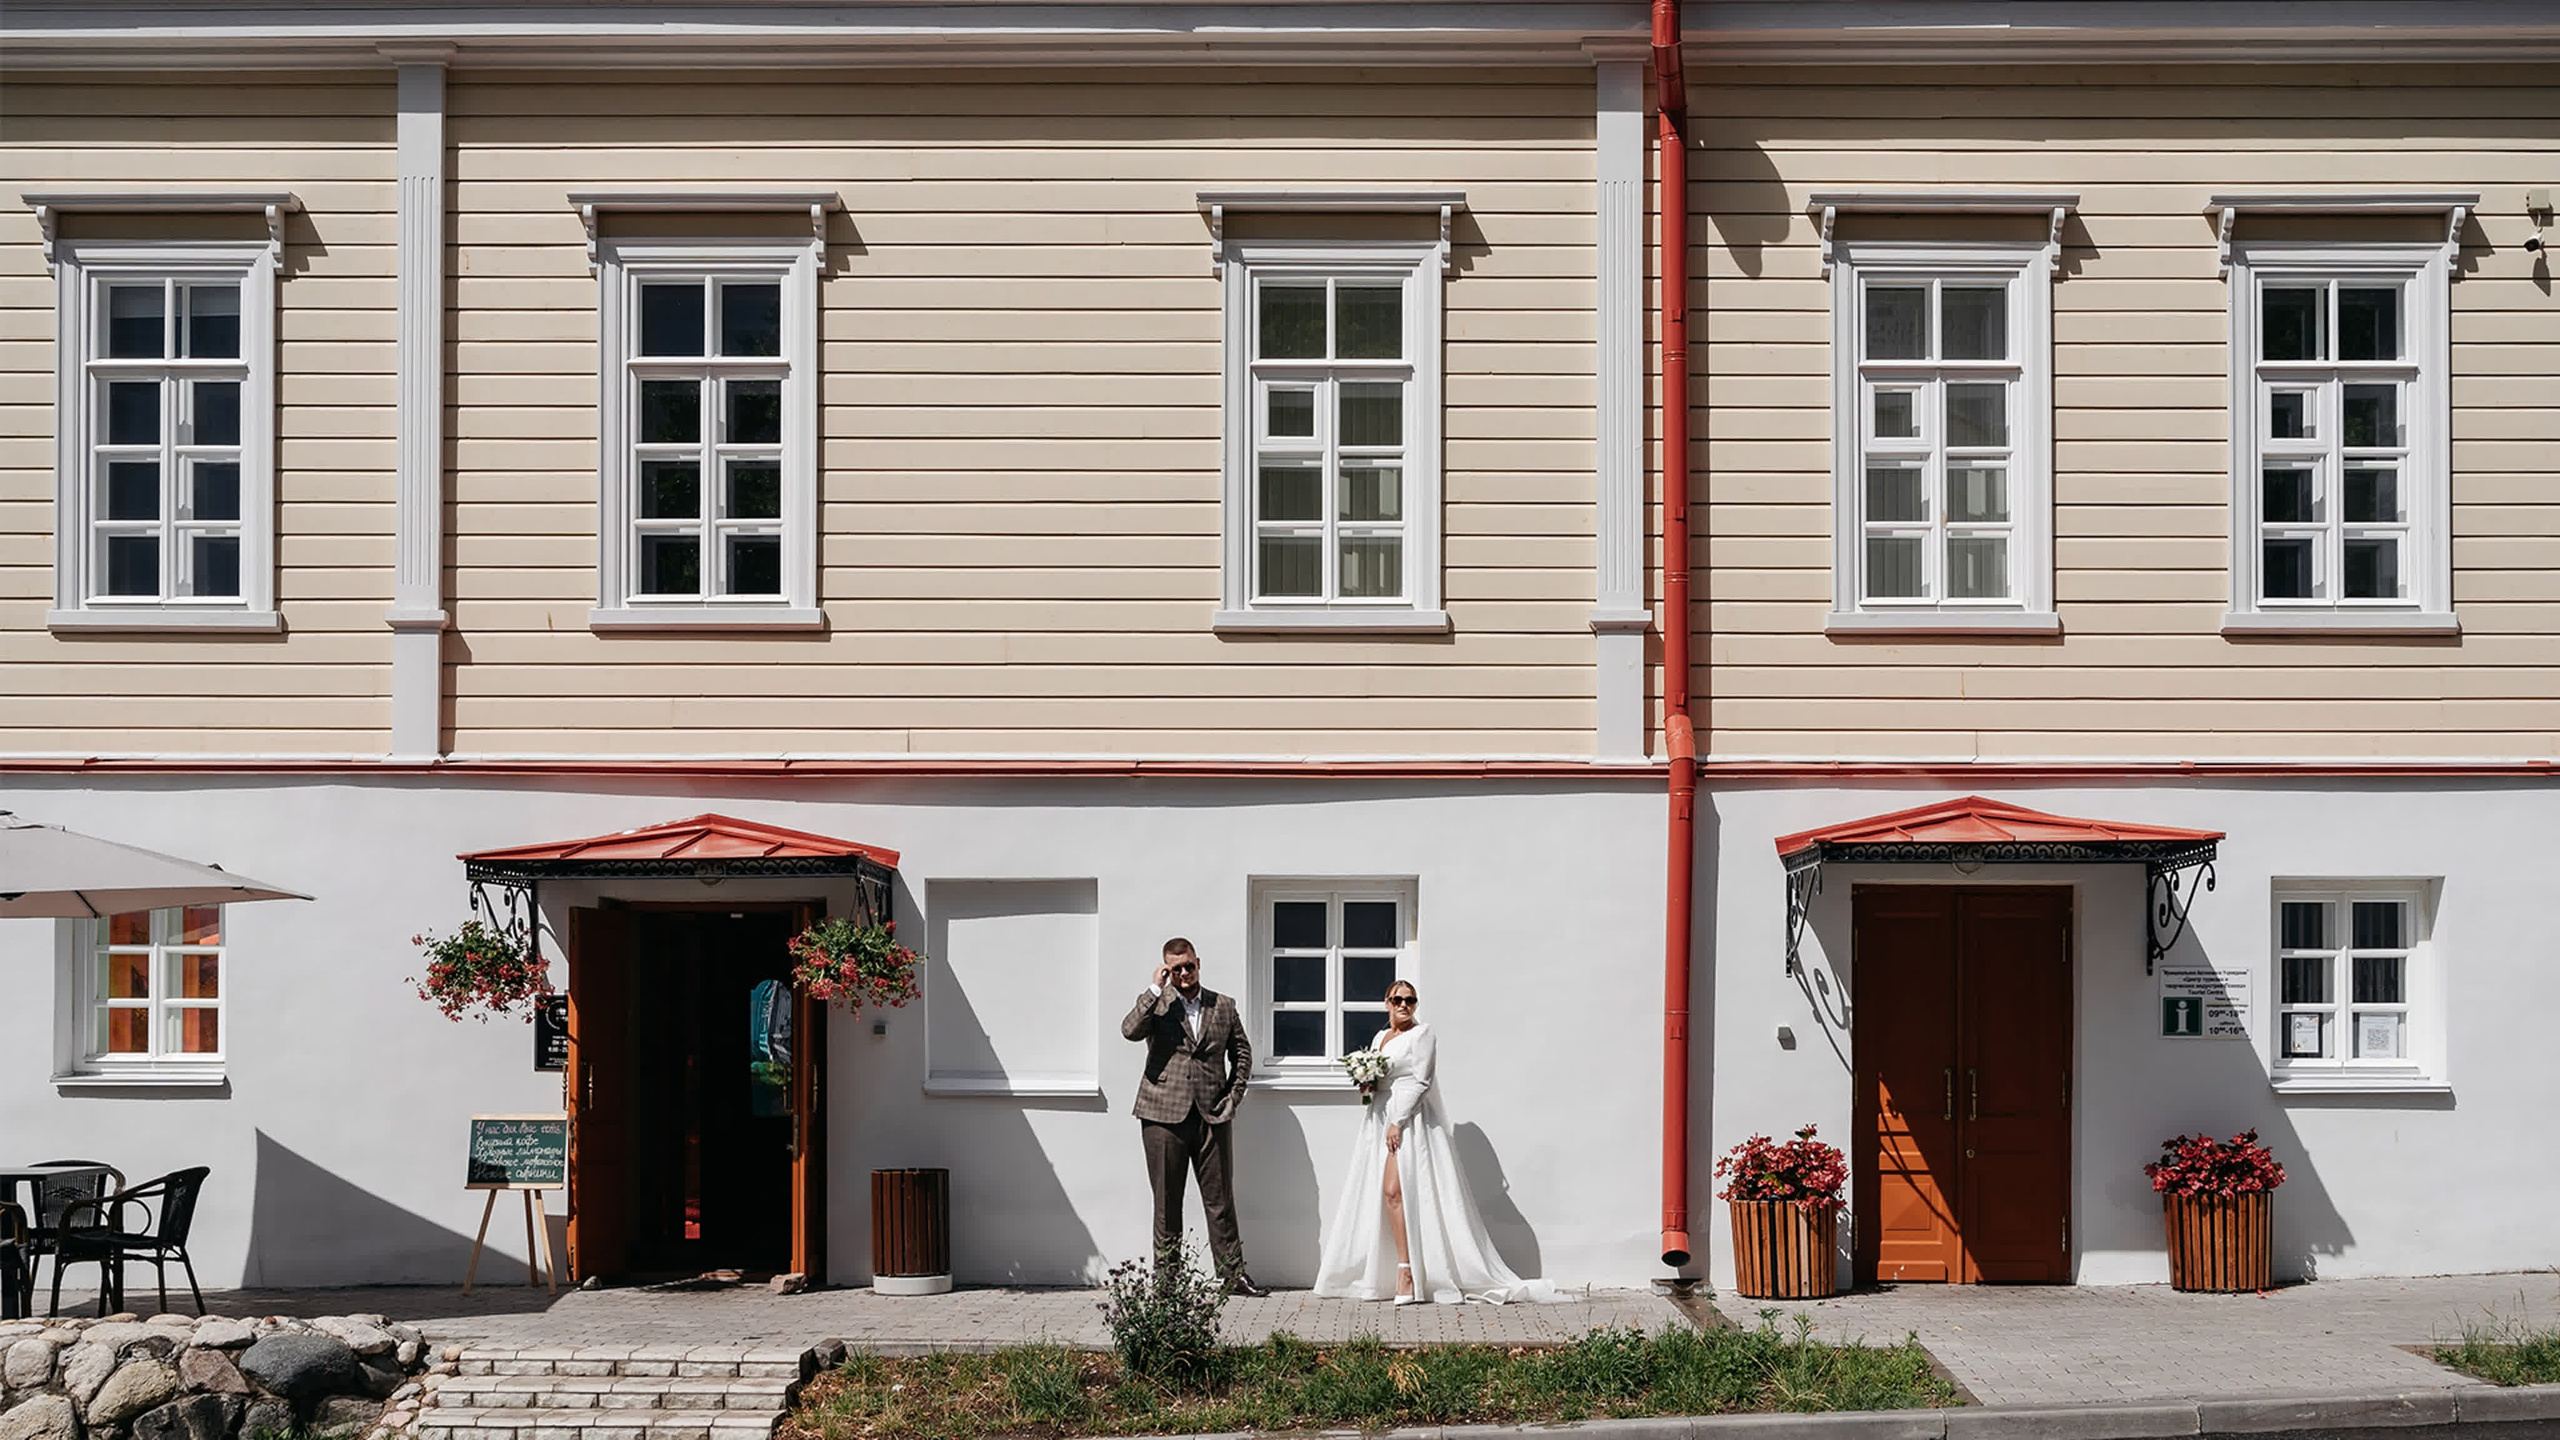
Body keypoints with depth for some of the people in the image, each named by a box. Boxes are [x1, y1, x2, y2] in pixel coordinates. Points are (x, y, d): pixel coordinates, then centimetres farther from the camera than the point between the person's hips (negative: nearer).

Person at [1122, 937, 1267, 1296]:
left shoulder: (1223, 1006, 11)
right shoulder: (1157, 1004, 3)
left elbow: (1242, 1054, 17)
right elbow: (1130, 1031, -16)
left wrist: (1233, 1097, 6)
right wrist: (1155, 989, -16)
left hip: (1212, 1116, 2)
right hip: (1164, 1117, -2)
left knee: (1220, 1200, 4)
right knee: (1166, 1202, 4)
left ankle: (1233, 1275, 12)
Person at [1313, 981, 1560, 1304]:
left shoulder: (1421, 1034, -2)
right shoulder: (1379, 1038, 20)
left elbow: (1420, 1082, -10)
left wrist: (1398, 1121, -16)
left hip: (1408, 1120, -8)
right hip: (1379, 1119, 8)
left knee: (1394, 1190, -19)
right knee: (1380, 1193, 2)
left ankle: (1407, 1274, -21)